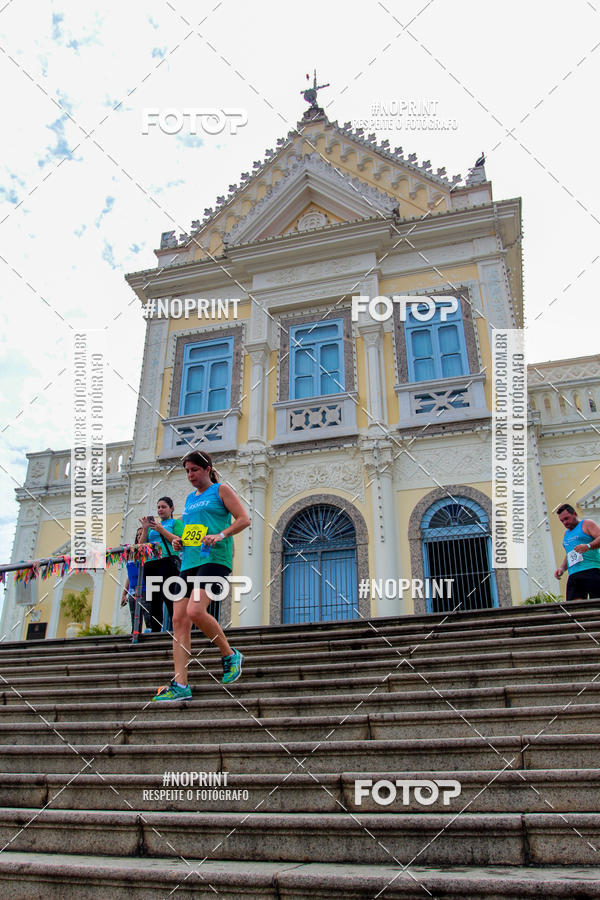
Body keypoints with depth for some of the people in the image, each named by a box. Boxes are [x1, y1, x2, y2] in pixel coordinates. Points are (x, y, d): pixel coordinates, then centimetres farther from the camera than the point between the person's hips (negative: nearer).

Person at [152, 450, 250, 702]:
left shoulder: (221, 490, 4)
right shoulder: (190, 498, 24)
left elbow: (244, 519, -3)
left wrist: (221, 535, -17)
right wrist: (179, 542, 12)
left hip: (214, 559, -7)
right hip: (189, 563, 7)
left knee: (195, 611, -24)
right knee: (179, 619, -4)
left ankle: (230, 655, 0)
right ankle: (180, 685, -3)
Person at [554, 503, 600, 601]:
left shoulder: (586, 524, 8)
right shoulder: (567, 534, 29)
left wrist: (588, 546, -24)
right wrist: (562, 568, 16)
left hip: (591, 570, -5)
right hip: (573, 576, 6)